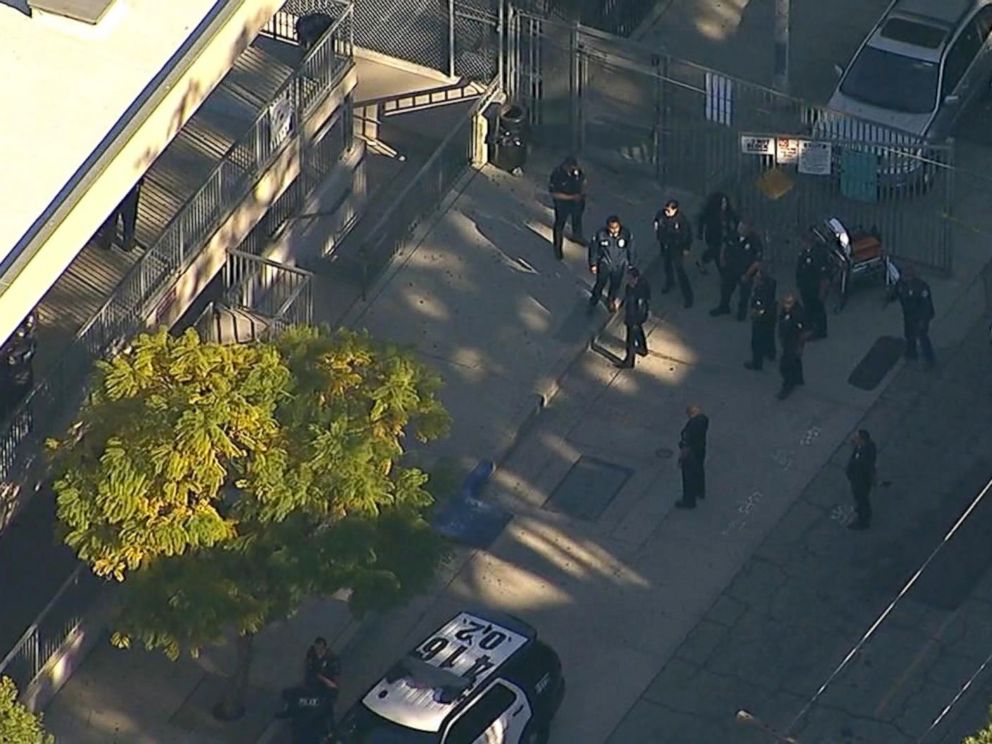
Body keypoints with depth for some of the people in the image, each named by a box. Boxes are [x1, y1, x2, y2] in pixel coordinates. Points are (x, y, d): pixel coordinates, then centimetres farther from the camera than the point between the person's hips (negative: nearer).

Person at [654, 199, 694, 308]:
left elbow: (688, 234, -16)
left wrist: (687, 248, -8)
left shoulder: (681, 220, -32)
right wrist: (658, 239, 11)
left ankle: (688, 297, 6)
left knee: (680, 271, -4)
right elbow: (657, 225, 3)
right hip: (664, 245, 5)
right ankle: (669, 283, 56)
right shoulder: (661, 214, -20)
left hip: (677, 248, -5)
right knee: (667, 266, 28)